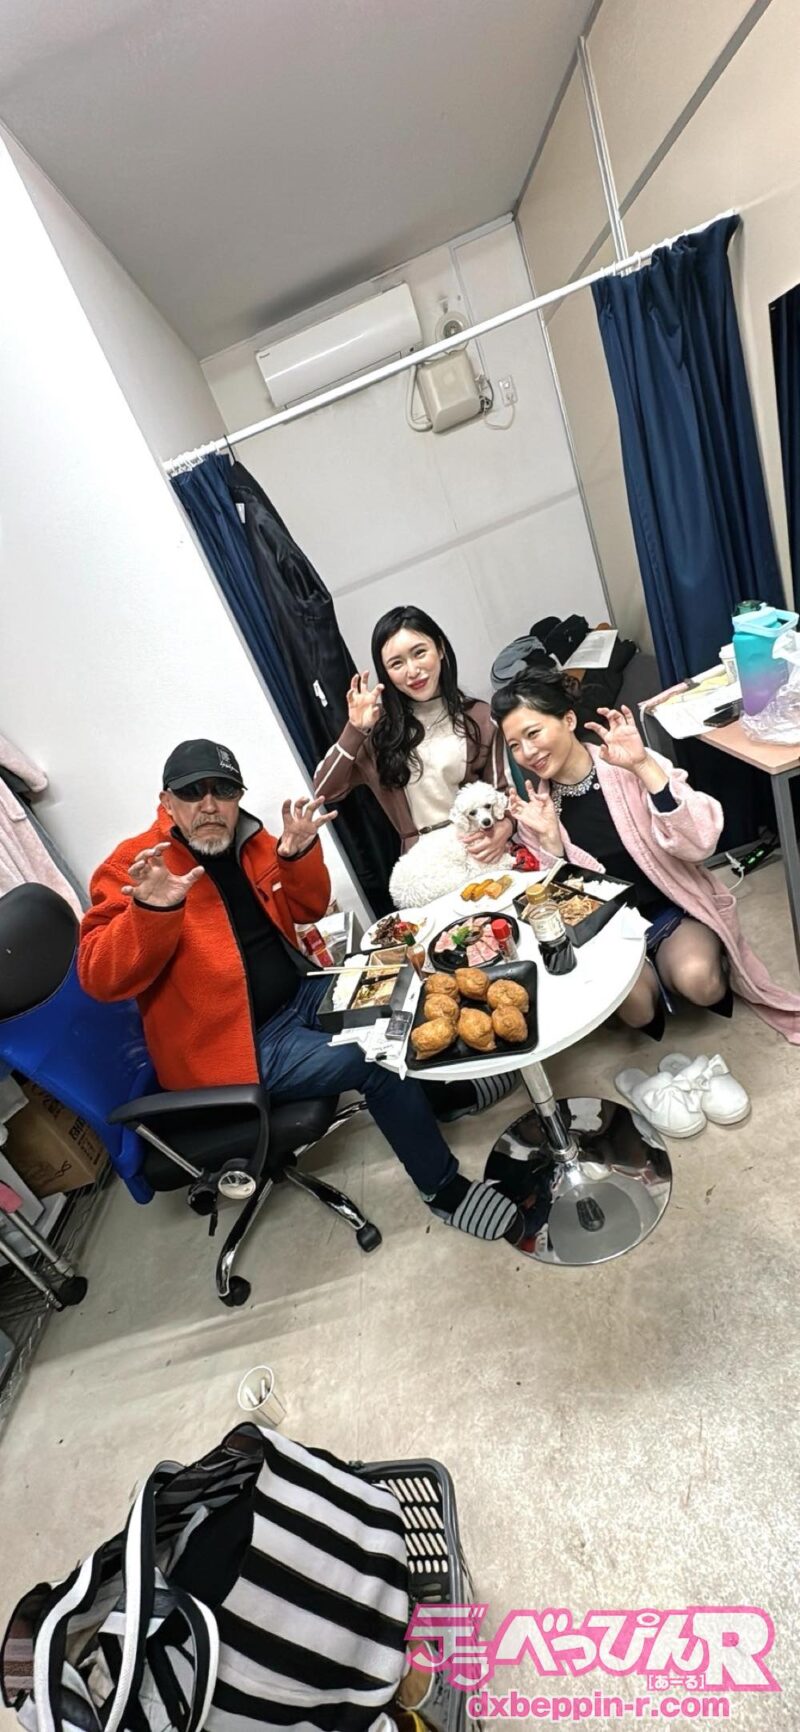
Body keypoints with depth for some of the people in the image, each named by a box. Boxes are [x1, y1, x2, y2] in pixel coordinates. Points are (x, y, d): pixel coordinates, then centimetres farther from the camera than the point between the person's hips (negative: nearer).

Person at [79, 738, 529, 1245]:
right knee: (376, 1059, -19)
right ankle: (444, 1189, 2)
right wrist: (151, 910, -39)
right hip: (238, 1042, -7)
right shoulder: (134, 866, -14)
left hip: (300, 993, 7)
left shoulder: (249, 838, 3)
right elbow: (100, 978, -22)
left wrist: (297, 852, -10)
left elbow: (310, 909, 9)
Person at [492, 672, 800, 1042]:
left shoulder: (629, 769, -13)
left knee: (697, 980, -29)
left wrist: (643, 766, -31)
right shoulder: (534, 808, -6)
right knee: (633, 1003, -27)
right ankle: (653, 976, 8)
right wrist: (550, 839, -22)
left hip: (672, 909, -1)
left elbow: (700, 843, -24)